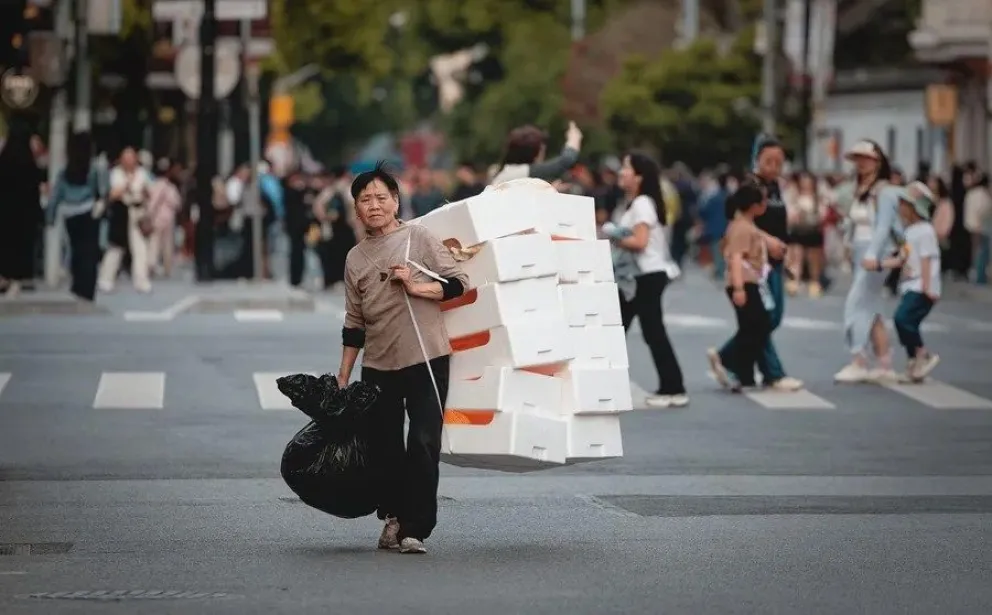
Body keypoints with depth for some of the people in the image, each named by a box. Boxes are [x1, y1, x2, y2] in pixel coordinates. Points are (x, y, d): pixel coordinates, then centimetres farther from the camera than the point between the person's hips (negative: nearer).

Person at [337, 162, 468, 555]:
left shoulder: (419, 238, 0)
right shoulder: (356, 258, 11)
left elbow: (459, 283, -3)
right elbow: (354, 324, 15)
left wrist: (416, 287, -15)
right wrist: (343, 377, 14)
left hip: (426, 359, -4)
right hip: (378, 366, 4)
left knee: (423, 445, -8)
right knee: (385, 447, 9)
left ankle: (415, 530, -6)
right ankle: (394, 516, 27)